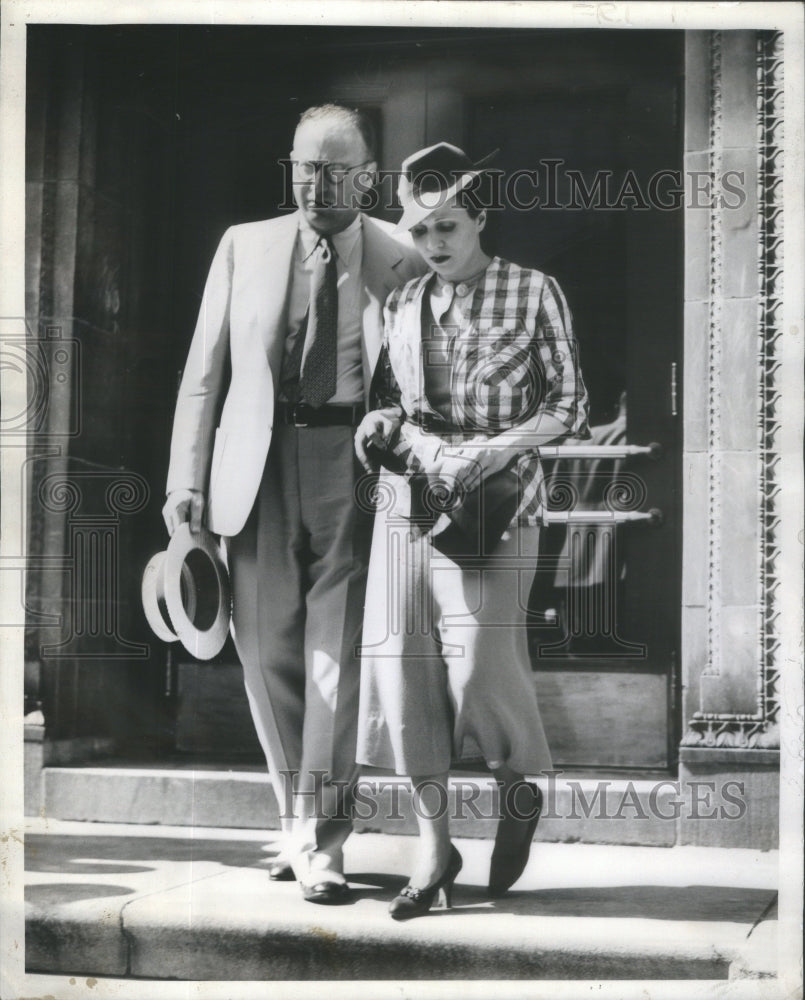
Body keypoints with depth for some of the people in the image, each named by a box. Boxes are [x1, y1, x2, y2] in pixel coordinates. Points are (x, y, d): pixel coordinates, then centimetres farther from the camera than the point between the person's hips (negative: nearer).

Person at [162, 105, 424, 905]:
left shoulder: (400, 265, 3)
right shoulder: (245, 246, 10)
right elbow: (205, 371, 9)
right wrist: (186, 479, 2)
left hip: (353, 470, -3)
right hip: (257, 470, 3)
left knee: (336, 652, -7)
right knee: (268, 651, 6)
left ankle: (320, 841, -4)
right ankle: (297, 820, 20)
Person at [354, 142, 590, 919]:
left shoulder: (533, 294, 0)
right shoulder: (402, 305, 12)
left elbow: (569, 405, 0)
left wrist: (494, 449, -14)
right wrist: (386, 426, -2)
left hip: (492, 506, -4)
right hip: (406, 500, 4)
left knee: (481, 663, -9)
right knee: (401, 661, -3)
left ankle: (517, 790, 22)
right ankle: (433, 843, 7)